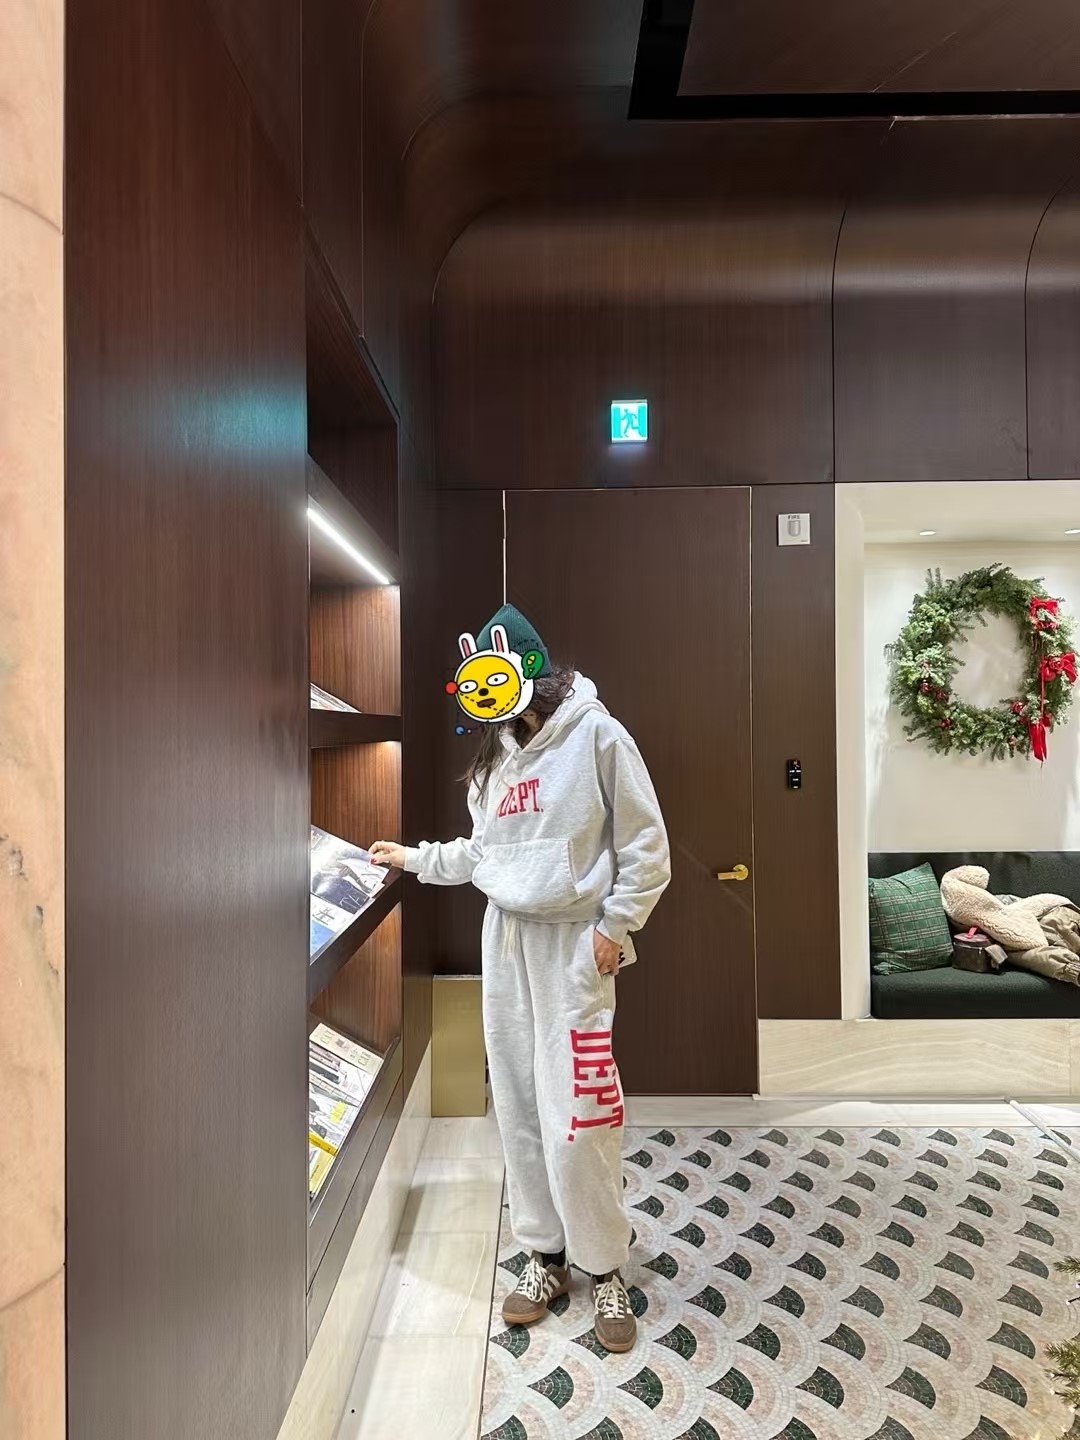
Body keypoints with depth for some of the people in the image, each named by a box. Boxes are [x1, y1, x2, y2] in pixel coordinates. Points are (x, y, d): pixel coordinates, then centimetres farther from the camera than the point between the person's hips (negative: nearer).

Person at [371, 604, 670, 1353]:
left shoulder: (596, 734, -11)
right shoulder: (496, 752, 10)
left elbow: (646, 847, -9)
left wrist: (615, 928, -9)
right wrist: (415, 858, 16)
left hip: (573, 944, -6)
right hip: (506, 940, 6)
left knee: (576, 1118, -2)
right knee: (520, 1108, 13)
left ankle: (606, 1267, 22)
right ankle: (545, 1252, 32)